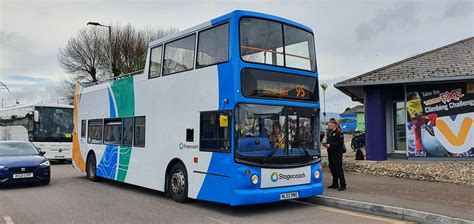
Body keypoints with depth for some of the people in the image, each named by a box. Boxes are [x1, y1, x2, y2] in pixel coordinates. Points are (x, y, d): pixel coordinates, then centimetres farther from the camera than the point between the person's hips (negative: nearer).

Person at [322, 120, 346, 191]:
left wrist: (330, 145, -21)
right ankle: (335, 184, 22)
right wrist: (326, 144, 5)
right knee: (332, 168, 12)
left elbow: (340, 143, -21)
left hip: (337, 154, -9)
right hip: (330, 153, 9)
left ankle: (342, 185, -2)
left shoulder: (338, 133, -12)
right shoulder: (329, 133, 17)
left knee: (338, 169, -8)